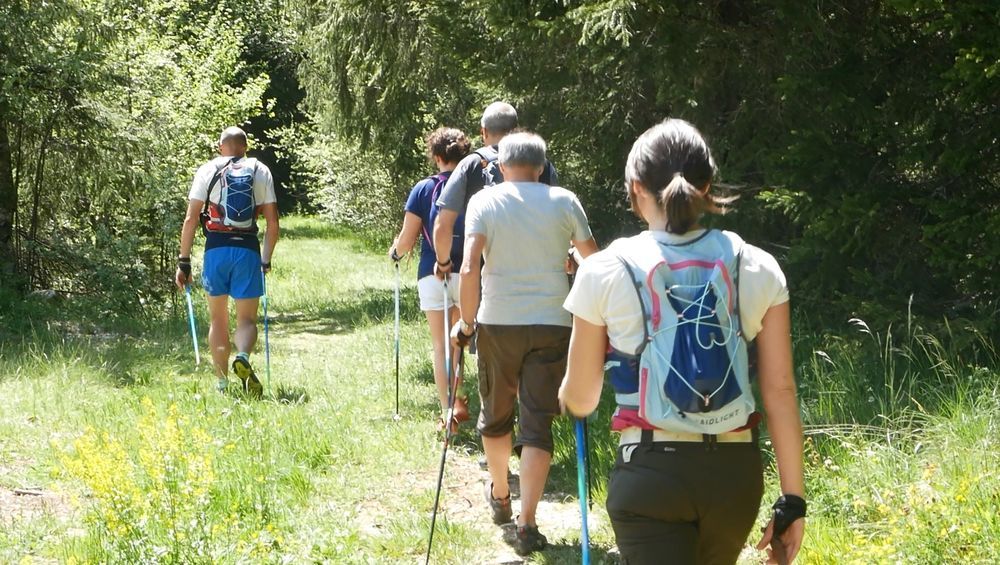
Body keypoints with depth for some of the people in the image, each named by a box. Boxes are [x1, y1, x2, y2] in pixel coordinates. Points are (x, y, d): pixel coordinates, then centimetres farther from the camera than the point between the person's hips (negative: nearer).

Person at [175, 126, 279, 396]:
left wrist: (184, 262, 3)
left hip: (216, 249, 0)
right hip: (248, 250, 0)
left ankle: (222, 383, 13)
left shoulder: (207, 171, 6)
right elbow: (272, 222, 4)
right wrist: (266, 260, 14)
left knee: (218, 319, 13)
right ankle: (243, 357, -27)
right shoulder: (260, 171, 9)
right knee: (247, 319, 5)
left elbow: (191, 219, 0)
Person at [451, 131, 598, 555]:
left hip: (497, 323, 0)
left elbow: (469, 269, -12)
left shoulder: (484, 201, -1)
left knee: (495, 414, 20)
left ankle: (499, 496, 39)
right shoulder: (563, 201, 1)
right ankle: (526, 524, -6)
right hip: (551, 326, 0)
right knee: (538, 423, 1)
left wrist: (466, 322, -3)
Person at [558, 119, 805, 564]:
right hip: (735, 472, 4)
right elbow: (780, 392, 0)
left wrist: (564, 393, 28)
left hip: (650, 473, -3)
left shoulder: (605, 272, -5)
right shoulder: (757, 270, 0)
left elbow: (579, 400, 3)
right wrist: (792, 500, 6)